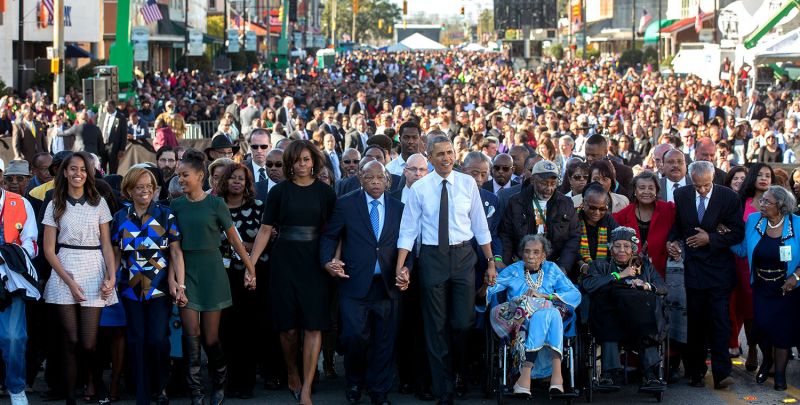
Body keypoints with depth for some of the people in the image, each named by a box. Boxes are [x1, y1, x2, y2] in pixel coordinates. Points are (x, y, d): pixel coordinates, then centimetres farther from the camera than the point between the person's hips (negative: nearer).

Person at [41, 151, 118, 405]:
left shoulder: (99, 203, 8)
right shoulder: (55, 205, 6)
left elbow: (106, 244, 8)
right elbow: (48, 249, 4)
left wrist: (111, 276, -6)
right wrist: (69, 280, -7)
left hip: (93, 272, 0)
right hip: (64, 272, 0)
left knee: (88, 343, -5)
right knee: (71, 341, -2)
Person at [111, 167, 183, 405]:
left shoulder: (165, 215, -1)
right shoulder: (120, 218, 6)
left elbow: (176, 253, -3)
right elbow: (116, 254, 11)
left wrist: (180, 285, -11)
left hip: (160, 287, -2)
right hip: (131, 289, 2)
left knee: (158, 339, -9)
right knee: (137, 341, 3)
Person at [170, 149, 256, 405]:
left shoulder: (216, 204, -3)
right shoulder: (176, 205, 5)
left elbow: (234, 239, 1)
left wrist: (251, 268, 1)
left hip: (211, 271, -2)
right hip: (186, 271, 2)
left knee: (210, 337, 1)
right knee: (191, 334, -5)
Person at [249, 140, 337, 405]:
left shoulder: (325, 192, 3)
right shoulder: (279, 191, 1)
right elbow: (265, 230, 0)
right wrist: (251, 263, -6)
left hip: (314, 264, 0)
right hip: (284, 263, 0)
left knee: (313, 325, -5)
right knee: (288, 325, 4)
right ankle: (292, 375, 27)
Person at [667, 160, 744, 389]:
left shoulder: (728, 197, -5)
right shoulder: (681, 195, 3)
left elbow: (737, 233, -5)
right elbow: (676, 224, 15)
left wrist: (710, 239, -14)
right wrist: (672, 241, -4)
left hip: (720, 270, -2)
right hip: (693, 266, 2)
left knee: (720, 321, -7)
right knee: (695, 322, 7)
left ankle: (721, 374, -7)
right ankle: (695, 371, 15)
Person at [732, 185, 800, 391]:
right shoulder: (753, 220, -4)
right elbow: (743, 250, 0)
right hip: (761, 288, 2)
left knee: (782, 329, 3)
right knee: (761, 327, -3)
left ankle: (780, 372, 23)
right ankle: (767, 360, 30)